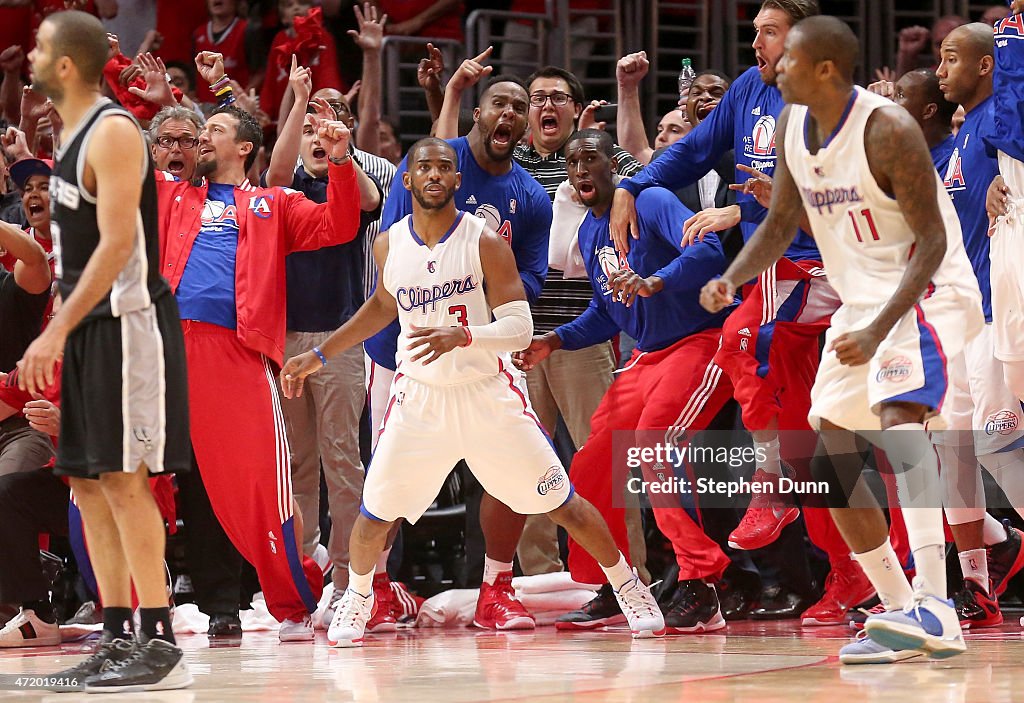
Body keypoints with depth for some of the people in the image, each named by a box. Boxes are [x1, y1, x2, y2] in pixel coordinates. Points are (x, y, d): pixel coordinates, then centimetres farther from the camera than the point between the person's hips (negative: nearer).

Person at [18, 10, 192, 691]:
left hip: (126, 321, -10)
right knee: (88, 481, 9)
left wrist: (57, 331, -24)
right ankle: (118, 640, 13)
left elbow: (116, 243, -21)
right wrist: (60, 332, 19)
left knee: (123, 478, -10)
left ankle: (161, 644, -9)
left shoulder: (113, 132, -14)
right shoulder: (75, 133, 15)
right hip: (89, 328, 10)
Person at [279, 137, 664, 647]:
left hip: (488, 394, -2)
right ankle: (358, 598, 28)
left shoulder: (485, 242, -13)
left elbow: (520, 328, -17)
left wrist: (462, 336, -34)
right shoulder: (389, 245, -1)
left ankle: (628, 586, 20)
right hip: (419, 395, 2)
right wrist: (320, 355, 20)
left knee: (563, 504, 1)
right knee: (374, 513, 0)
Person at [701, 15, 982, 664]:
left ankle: (935, 605, -41)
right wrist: (730, 280, -4)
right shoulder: (793, 126, 3)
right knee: (831, 459, 5)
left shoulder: (888, 130, -22)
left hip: (927, 294, -9)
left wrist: (879, 331, -30)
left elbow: (932, 241, -21)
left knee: (898, 416, -32)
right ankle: (902, 619, 14)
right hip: (860, 303, 9)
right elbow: (781, 225, 15)